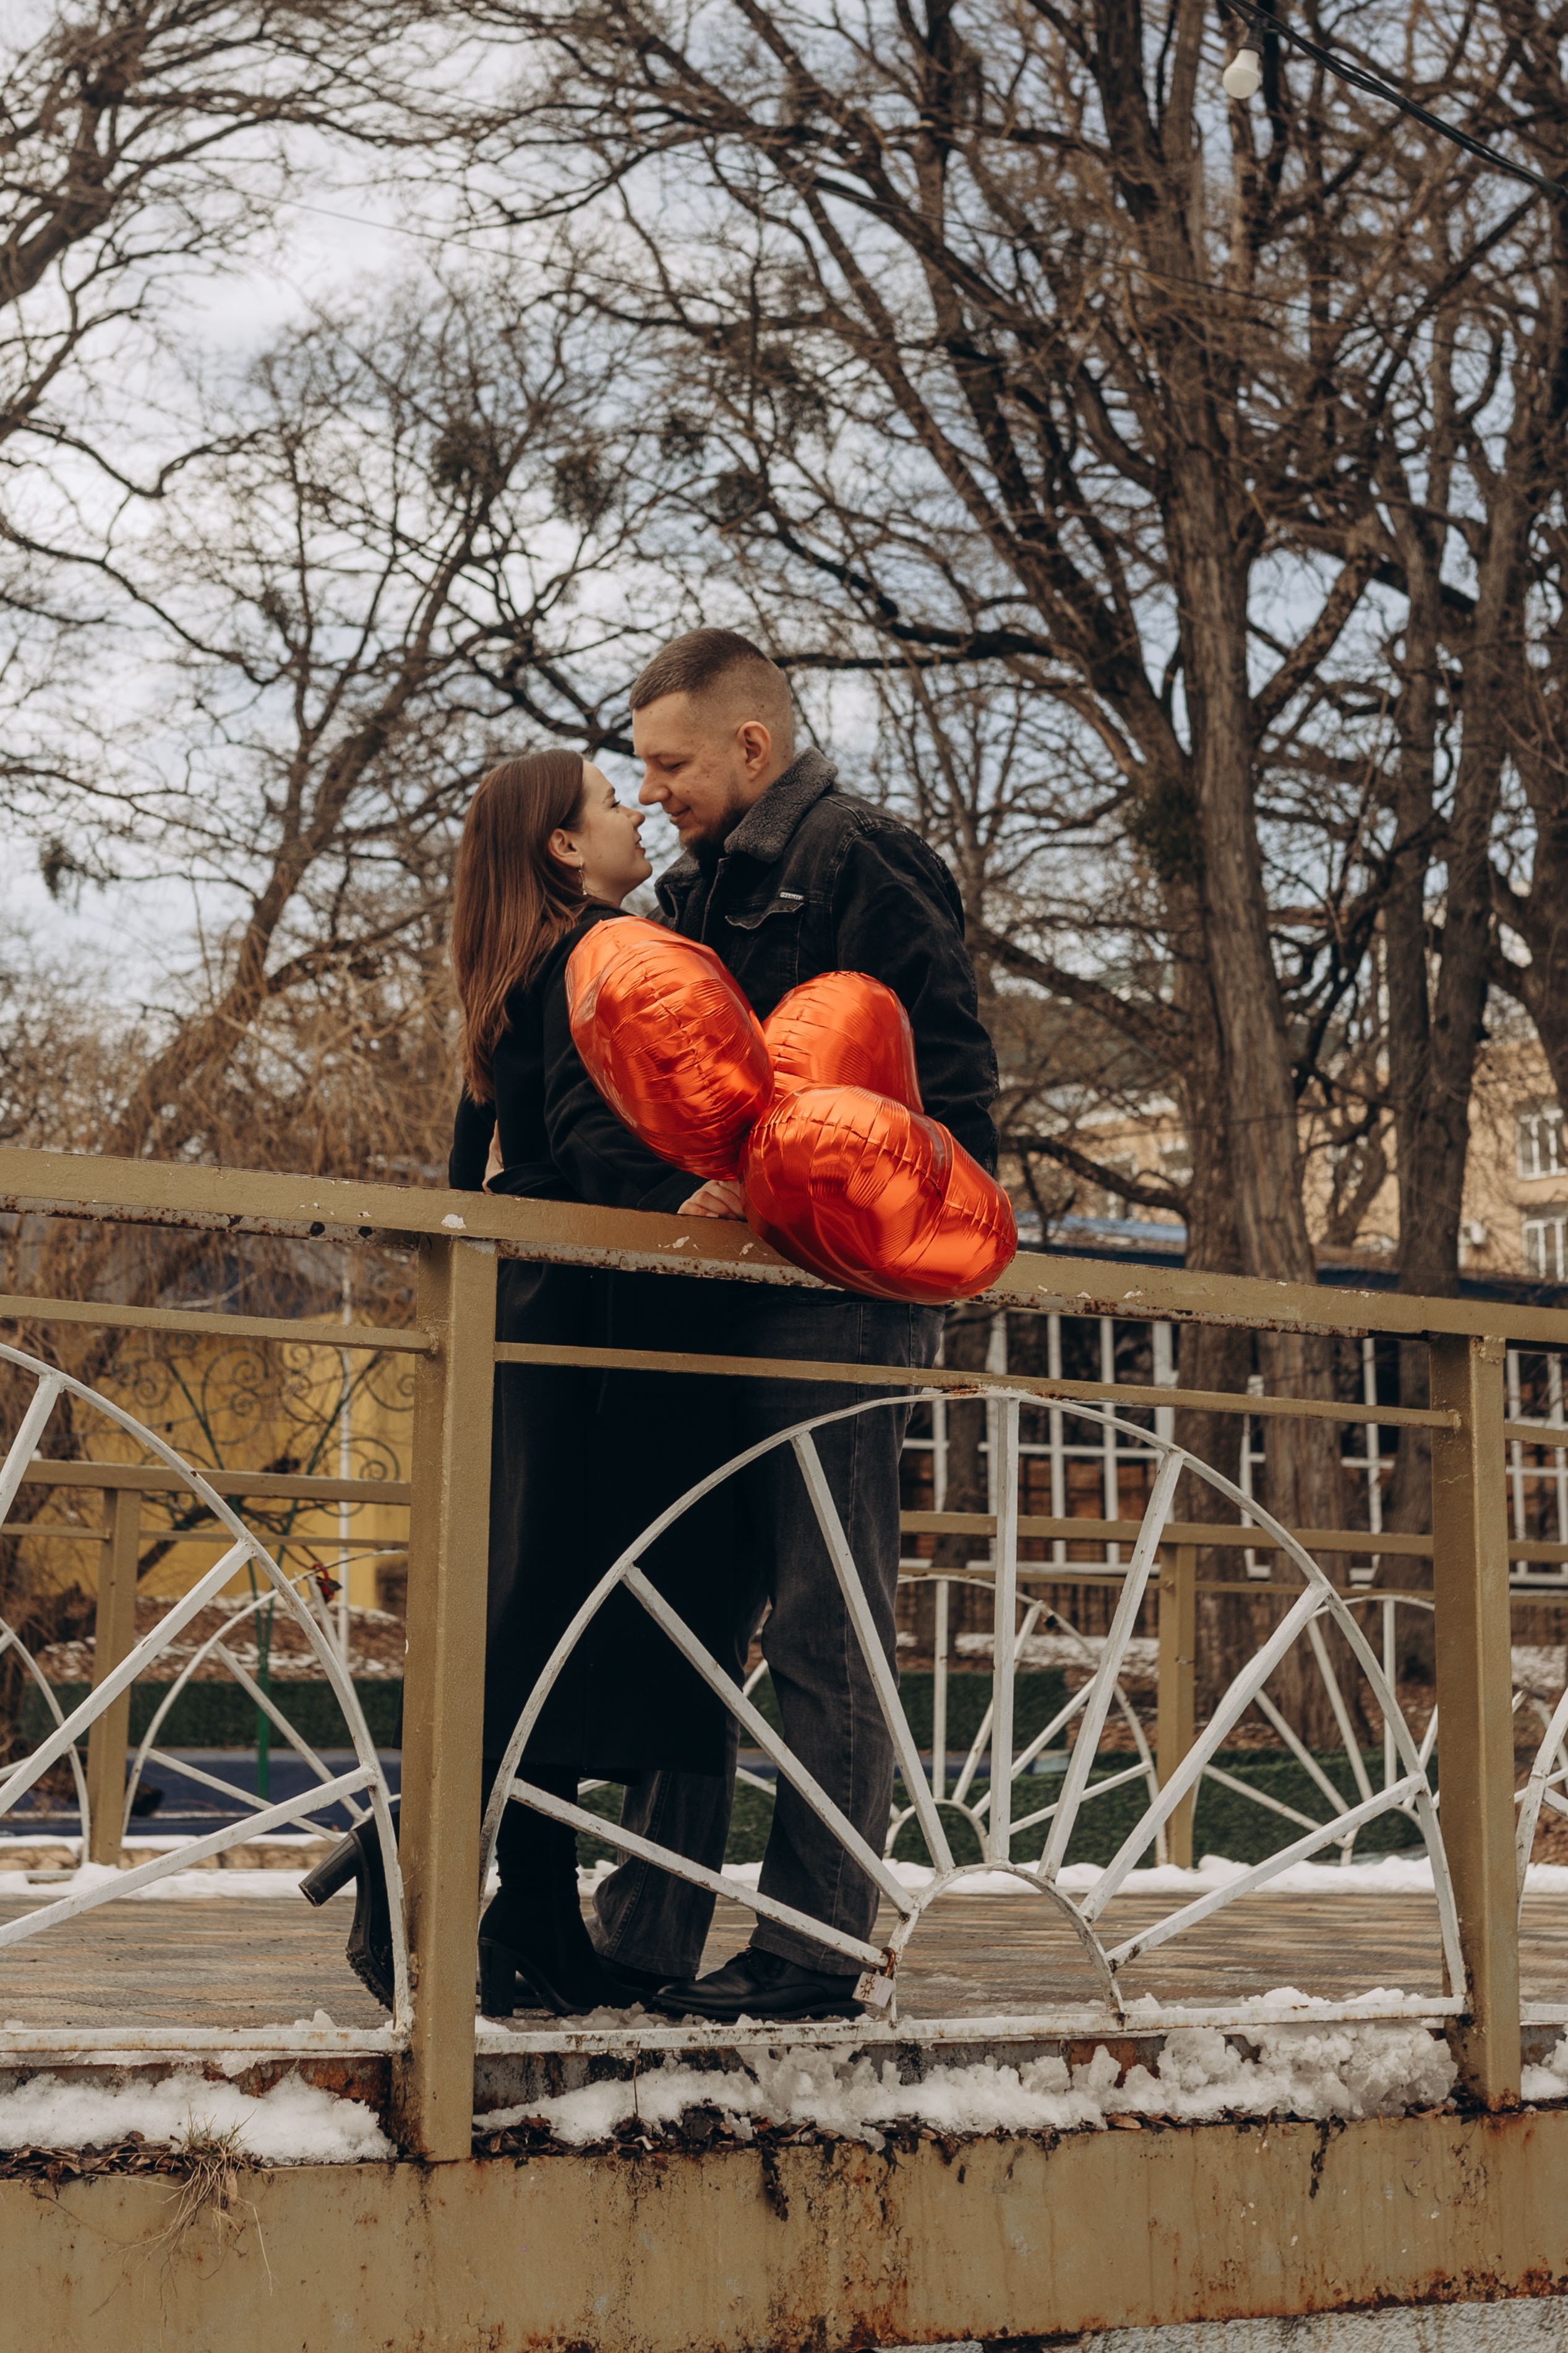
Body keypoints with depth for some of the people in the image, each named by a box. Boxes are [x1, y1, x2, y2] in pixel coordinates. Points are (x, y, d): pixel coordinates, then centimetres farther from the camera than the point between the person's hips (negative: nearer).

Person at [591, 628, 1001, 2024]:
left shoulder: (860, 861, -4)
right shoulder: (703, 888, 22)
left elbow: (951, 1081, -11)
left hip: (835, 1297, -9)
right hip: (721, 1299, 9)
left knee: (824, 1629, -5)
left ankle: (814, 1956, 2)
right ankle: (645, 1937, 16)